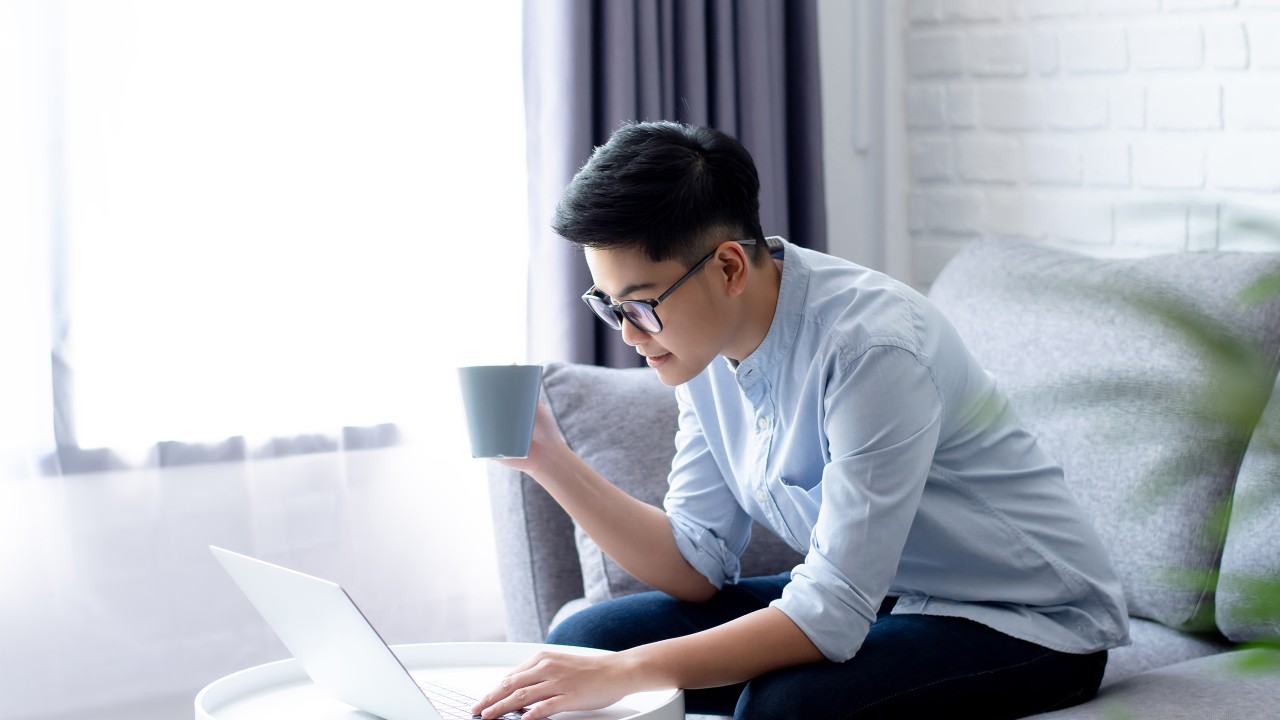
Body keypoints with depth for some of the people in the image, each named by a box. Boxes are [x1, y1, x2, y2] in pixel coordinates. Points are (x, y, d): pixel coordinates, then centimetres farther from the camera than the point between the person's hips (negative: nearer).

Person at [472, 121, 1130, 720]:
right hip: (872, 596, 7)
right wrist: (549, 460, -11)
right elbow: (697, 565, -1)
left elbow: (833, 617, -30)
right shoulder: (701, 344, -4)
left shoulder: (871, 347, -29)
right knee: (582, 642, -4)